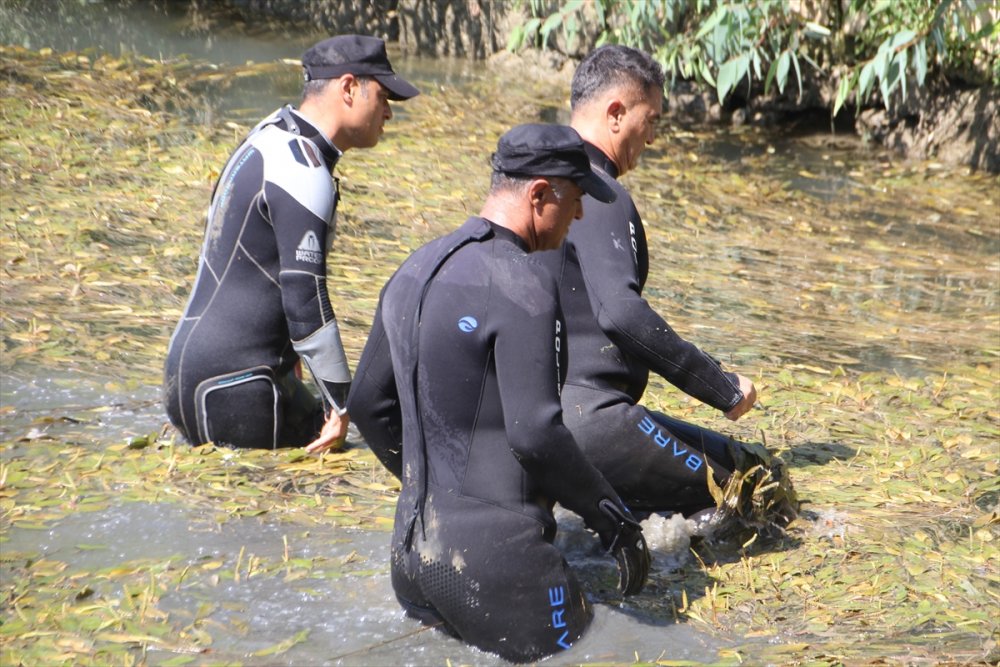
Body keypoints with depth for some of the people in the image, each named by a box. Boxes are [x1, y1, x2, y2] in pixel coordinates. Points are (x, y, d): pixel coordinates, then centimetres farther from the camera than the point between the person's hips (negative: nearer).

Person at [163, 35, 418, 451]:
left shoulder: (270, 137, 15)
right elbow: (305, 296, -21)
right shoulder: (303, 170, -17)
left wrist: (288, 354, 33)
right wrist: (341, 403, -15)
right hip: (231, 385, -10)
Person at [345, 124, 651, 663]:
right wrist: (611, 517, -8)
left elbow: (368, 404, 17)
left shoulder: (414, 271, 11)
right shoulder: (521, 284, -16)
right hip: (493, 558, -8)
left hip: (411, 552, 9)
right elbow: (535, 434, -21)